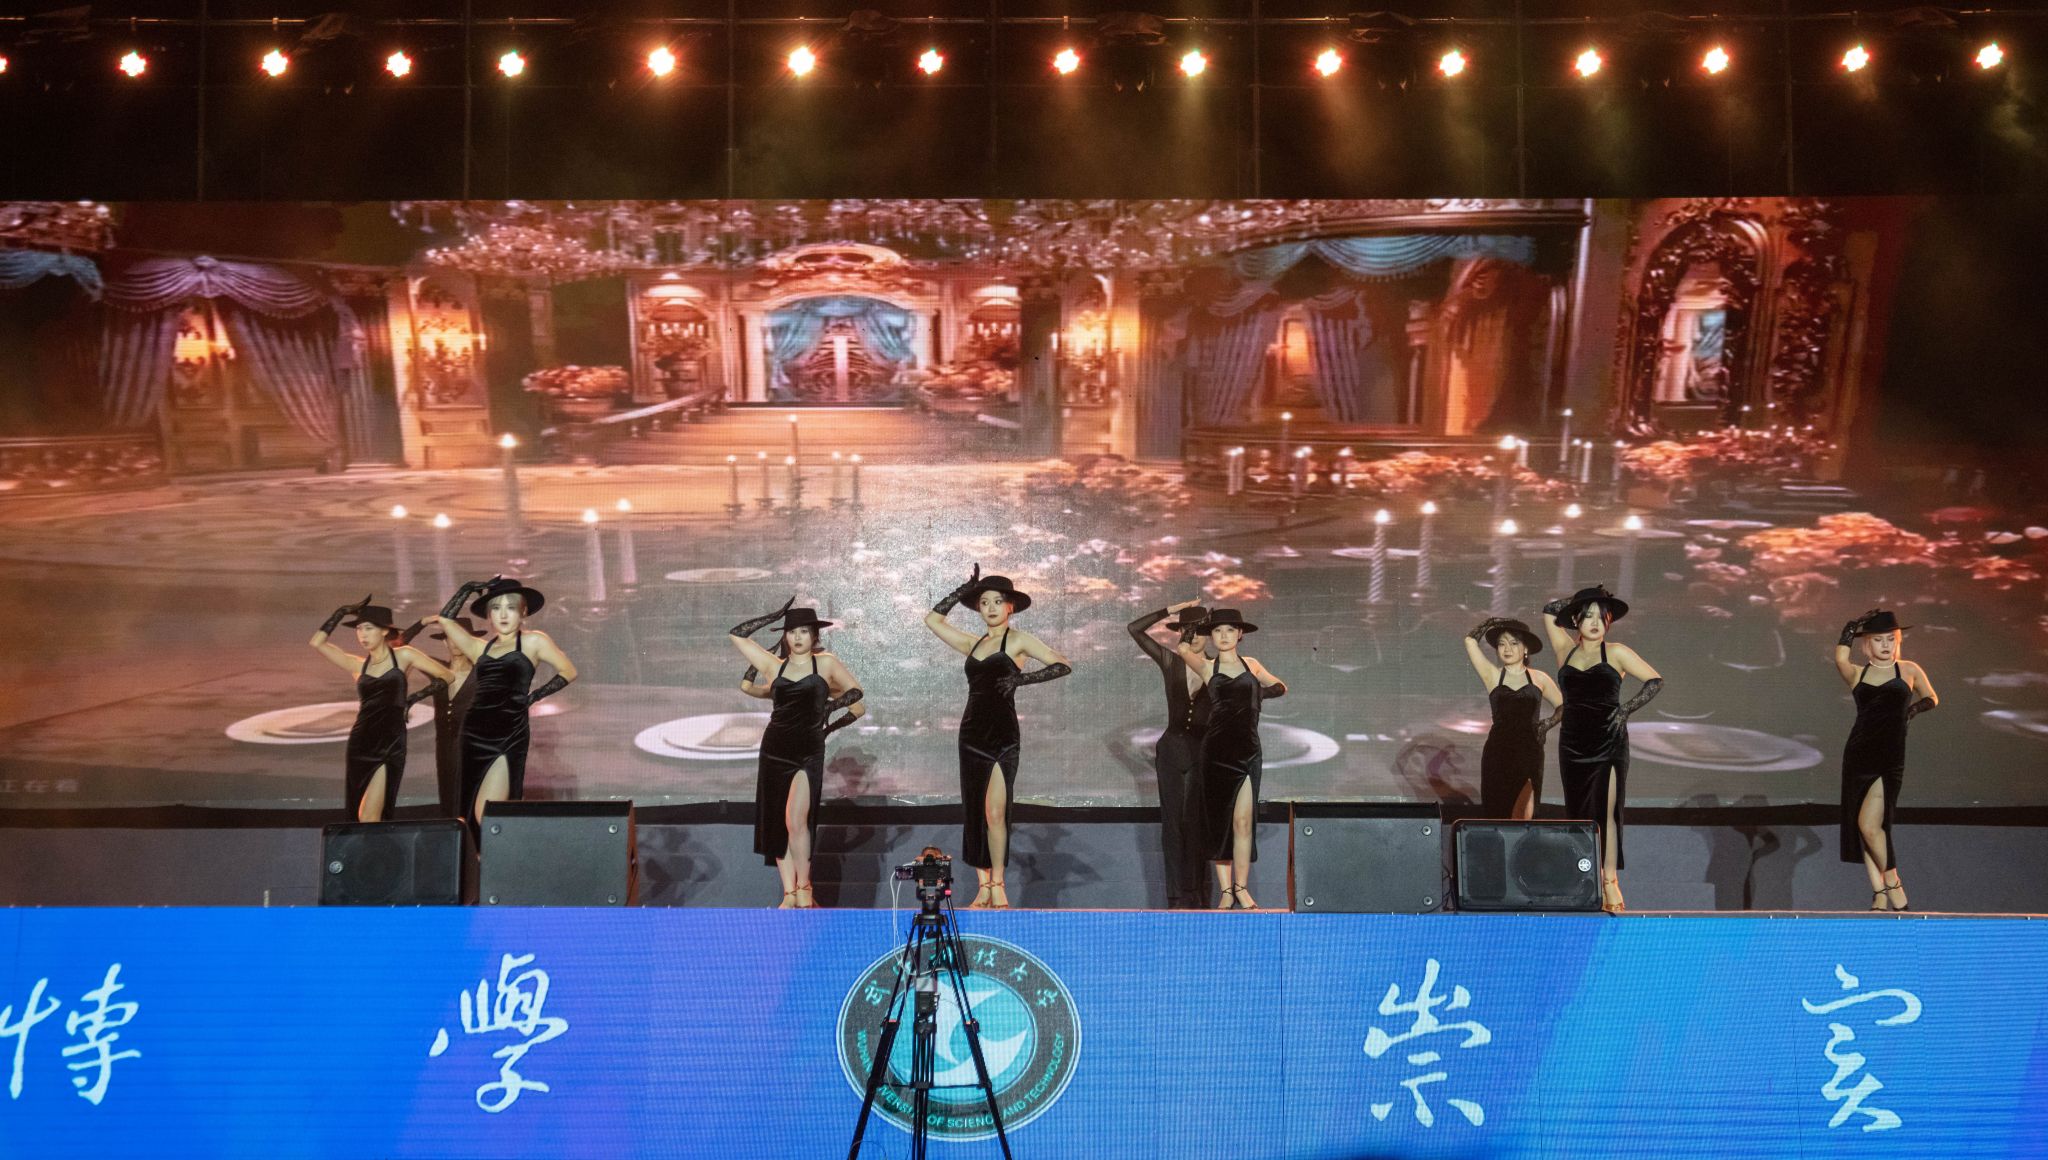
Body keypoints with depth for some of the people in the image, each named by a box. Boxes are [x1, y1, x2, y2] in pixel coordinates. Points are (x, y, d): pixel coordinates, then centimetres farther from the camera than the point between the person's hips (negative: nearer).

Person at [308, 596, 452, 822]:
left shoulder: (403, 656, 3)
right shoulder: (359, 665, 11)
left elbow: (447, 676, 2)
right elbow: (317, 643, 7)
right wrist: (340, 613, 9)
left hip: (390, 745, -4)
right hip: (360, 744, 5)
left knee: (369, 818, -15)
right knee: (358, 817, 5)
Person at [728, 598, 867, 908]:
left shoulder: (826, 663, 2)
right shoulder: (775, 665, 7)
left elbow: (856, 693, 11)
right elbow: (736, 635, 9)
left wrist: (830, 727, 5)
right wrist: (776, 615, 10)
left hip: (809, 754, -3)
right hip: (775, 751, 3)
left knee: (796, 819, -19)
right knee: (777, 824, 3)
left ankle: (804, 889, -7)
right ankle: (790, 894, 8)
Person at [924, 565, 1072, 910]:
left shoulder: (1018, 640, 0)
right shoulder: (973, 643, 14)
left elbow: (1063, 665, -8)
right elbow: (932, 619, 17)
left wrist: (1021, 678, -17)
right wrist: (966, 588, 12)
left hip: (1003, 736, -5)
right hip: (972, 733, 5)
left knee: (995, 813, -10)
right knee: (974, 813, 4)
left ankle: (998, 886, -2)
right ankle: (983, 887, 8)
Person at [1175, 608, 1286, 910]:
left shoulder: (1251, 666, 12)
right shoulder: (1207, 667, 5)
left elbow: (1280, 687, 25)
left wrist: (1258, 694, 11)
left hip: (1248, 751, 1)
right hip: (1217, 751, -1)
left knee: (1243, 822, -3)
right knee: (1219, 822, 0)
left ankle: (1242, 888, 3)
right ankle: (1226, 890, 5)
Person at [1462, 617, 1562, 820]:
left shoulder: (1539, 679, 9)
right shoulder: (1492, 676, 6)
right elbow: (1470, 641, 0)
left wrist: (1547, 723, 1)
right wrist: (1493, 622, 9)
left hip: (1529, 753, 0)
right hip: (1498, 752, 0)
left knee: (1524, 817, -3)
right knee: (1496, 814, -2)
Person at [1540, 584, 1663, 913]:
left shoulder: (1616, 653, 2)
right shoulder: (1567, 649, 10)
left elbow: (1656, 681, 3)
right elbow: (1549, 611, 20)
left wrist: (1627, 708, -8)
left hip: (1609, 741, -3)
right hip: (1573, 744, 3)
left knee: (1605, 810, -12)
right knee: (1578, 813, 4)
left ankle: (1610, 884, -14)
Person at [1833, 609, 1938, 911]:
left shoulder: (1909, 671, 9)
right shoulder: (1857, 674, 10)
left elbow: (1932, 698, 17)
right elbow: (1840, 656, -2)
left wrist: (1916, 707, 0)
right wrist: (1854, 625, 5)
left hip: (1890, 756, -3)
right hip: (1858, 754, 3)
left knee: (1868, 824, -16)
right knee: (1863, 826, 3)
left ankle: (1892, 883, 0)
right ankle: (1880, 893, 10)